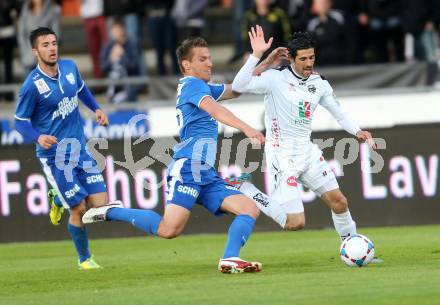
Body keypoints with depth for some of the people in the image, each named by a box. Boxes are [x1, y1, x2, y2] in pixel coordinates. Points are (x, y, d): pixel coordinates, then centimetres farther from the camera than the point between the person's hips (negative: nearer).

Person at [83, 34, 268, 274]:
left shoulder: (203, 87, 25)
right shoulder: (193, 85, -3)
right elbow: (215, 110, -22)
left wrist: (258, 55, 24)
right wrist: (246, 129, -35)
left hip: (206, 174, 10)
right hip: (187, 167, -10)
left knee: (250, 209, -4)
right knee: (169, 229, -22)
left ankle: (229, 259, -20)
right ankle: (111, 213, -3)